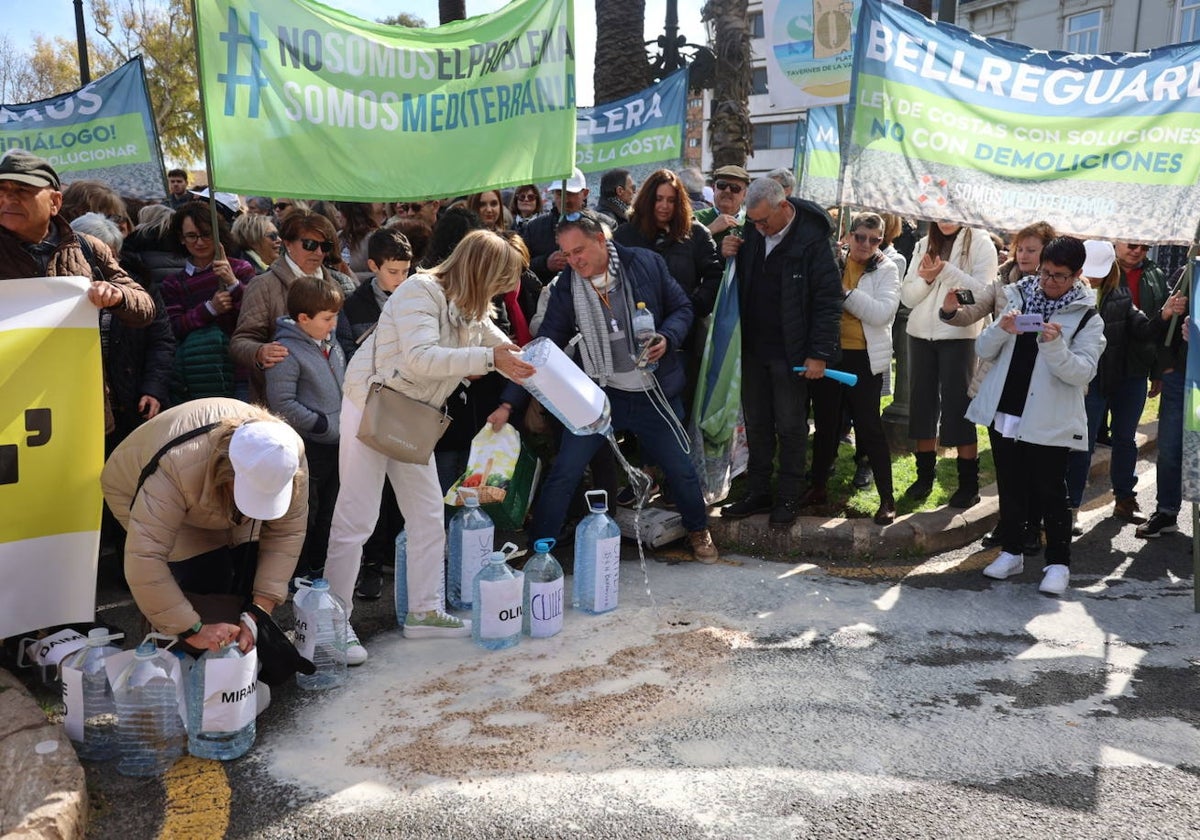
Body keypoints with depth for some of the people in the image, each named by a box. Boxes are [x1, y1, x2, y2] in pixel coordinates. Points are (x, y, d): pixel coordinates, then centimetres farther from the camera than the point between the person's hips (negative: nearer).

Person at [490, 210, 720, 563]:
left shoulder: (646, 264, -9)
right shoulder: (566, 287, -6)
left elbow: (682, 308, 3)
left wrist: (667, 338, -19)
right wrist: (509, 403, -11)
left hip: (656, 394, 0)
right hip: (600, 394, 0)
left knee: (681, 468, 12)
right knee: (563, 474, -6)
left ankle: (698, 531, 40)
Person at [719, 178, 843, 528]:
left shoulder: (812, 239, -13)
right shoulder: (752, 232, 4)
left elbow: (829, 299, -13)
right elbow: (739, 281, 17)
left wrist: (819, 353, -16)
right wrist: (727, 254, -5)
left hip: (790, 353, -5)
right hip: (753, 348, 5)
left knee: (791, 427, 6)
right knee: (756, 424, 12)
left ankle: (788, 498, 18)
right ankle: (757, 492, 23)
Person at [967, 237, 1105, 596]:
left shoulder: (1087, 317, -3)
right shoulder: (1019, 298, 8)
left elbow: (1082, 372, -13)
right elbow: (984, 351, 7)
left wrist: (1055, 345, -29)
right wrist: (1000, 329, -14)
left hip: (1048, 422, -4)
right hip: (1004, 413, 4)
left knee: (1051, 492, 3)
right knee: (1010, 488, 14)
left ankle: (1058, 562, 15)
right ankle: (1012, 552, 28)